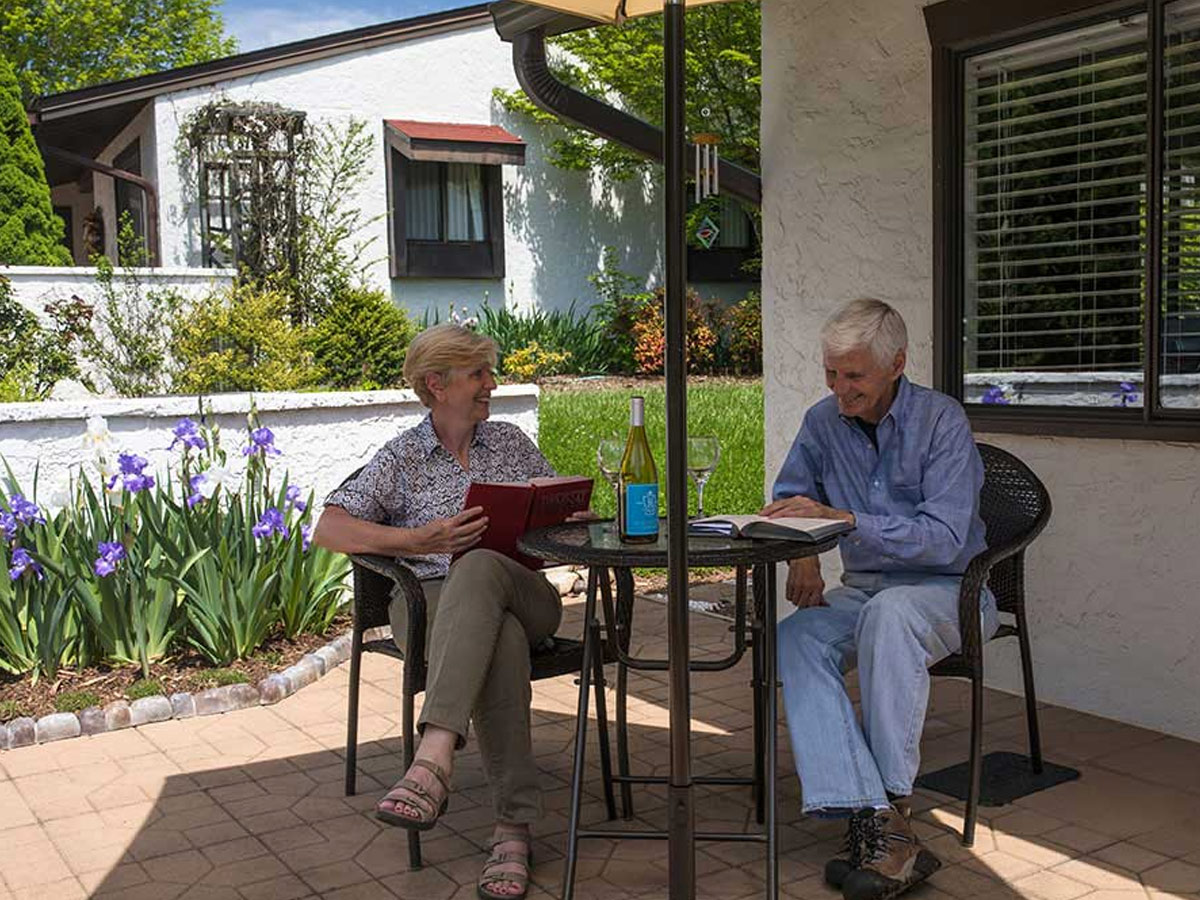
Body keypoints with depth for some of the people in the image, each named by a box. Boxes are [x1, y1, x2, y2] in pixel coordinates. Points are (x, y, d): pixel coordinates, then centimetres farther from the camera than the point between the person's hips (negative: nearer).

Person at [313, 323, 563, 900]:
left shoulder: (512, 443, 22)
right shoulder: (401, 458, 12)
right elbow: (328, 530, 0)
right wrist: (420, 541, -15)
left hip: (522, 594, 1)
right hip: (430, 600, -1)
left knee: (477, 568, -39)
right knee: (500, 642, -40)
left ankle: (432, 759, -54)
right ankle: (513, 827, -40)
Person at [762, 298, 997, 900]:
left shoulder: (941, 420, -12)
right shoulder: (823, 421, 4)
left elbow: (945, 537, -21)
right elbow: (789, 499, 15)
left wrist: (842, 519, -29)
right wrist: (803, 558, -6)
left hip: (947, 588, -4)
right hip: (862, 588, 5)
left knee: (889, 613, -39)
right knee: (797, 638, -27)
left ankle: (891, 803, -31)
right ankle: (870, 819, -38)